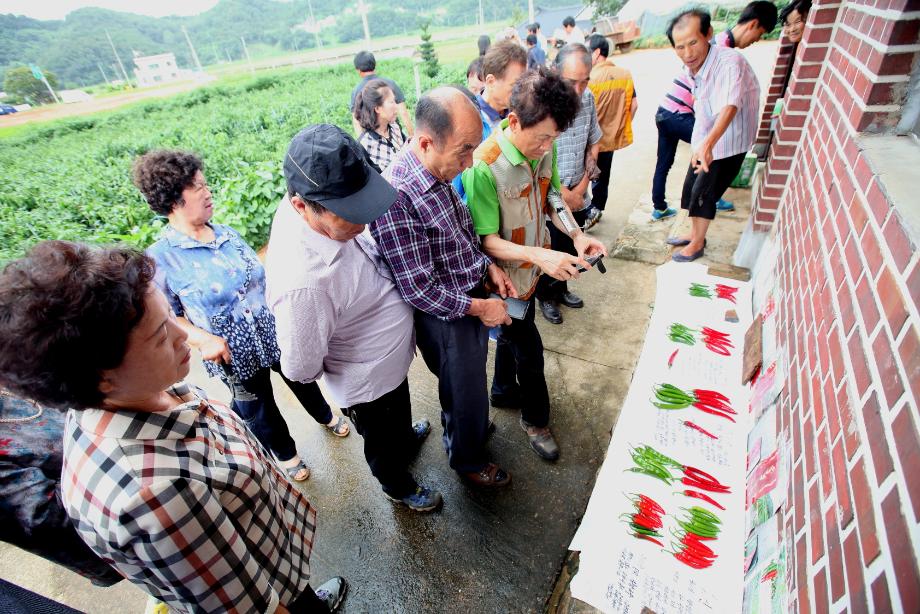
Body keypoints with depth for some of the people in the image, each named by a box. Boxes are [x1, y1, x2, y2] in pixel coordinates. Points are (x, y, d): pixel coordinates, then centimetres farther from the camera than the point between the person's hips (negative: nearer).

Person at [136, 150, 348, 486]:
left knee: (302, 381, 26)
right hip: (234, 357, -4)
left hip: (277, 336, 4)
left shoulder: (226, 232, -3)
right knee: (259, 411, 20)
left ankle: (326, 416, 57)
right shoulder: (160, 258, -17)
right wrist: (203, 339, -23)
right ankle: (285, 453, 49)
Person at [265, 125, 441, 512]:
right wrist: (339, 368, -9)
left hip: (391, 358, 7)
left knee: (400, 412, 37)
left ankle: (407, 438, 69)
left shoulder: (320, 204, -20)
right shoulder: (303, 281, -43)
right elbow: (301, 369, -28)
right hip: (368, 385, -7)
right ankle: (398, 486, 58)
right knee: (383, 443, 26)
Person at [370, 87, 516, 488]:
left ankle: (472, 429, 59)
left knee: (471, 386, 30)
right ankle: (467, 461, 47)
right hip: (446, 321, -8)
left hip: (472, 302, 8)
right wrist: (480, 307, -18)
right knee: (464, 394, 17)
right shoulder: (395, 197, -31)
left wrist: (487, 267, -1)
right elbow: (419, 290, -28)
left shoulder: (440, 175, -3)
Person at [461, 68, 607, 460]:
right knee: (529, 348, 9)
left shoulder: (544, 148, -9)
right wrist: (538, 255, -39)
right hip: (505, 278, -7)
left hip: (531, 270, 7)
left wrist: (576, 234, -11)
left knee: (513, 335, 26)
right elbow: (486, 239, -26)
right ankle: (535, 418, 36)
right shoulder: (484, 167, -31)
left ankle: (503, 390, 54)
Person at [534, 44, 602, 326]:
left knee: (570, 251, 20)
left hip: (579, 199, 6)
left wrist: (582, 186, -1)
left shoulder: (588, 98, 1)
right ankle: (545, 296, 35)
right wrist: (564, 194, -14)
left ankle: (561, 289, 44)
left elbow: (594, 143, 10)